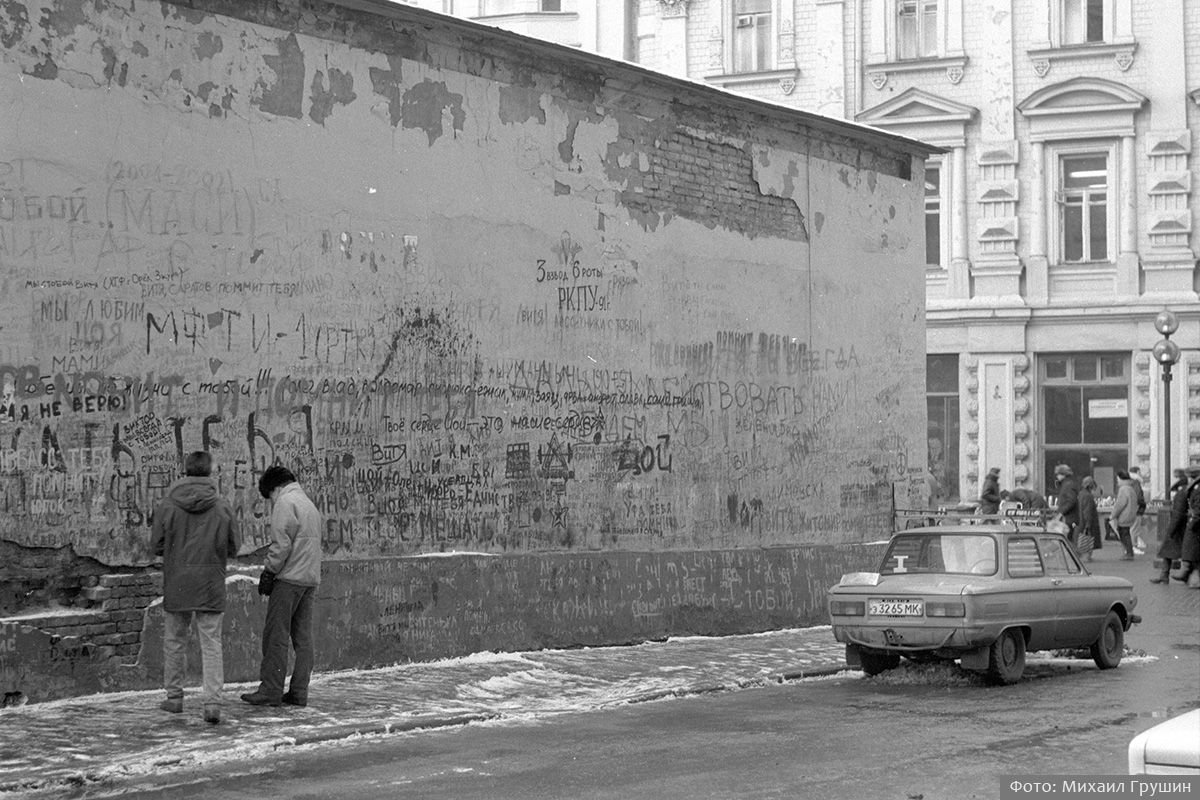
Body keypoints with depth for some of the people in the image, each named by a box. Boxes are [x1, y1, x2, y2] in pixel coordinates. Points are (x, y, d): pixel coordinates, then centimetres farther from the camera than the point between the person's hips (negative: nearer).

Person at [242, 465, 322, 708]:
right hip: (311, 579, 9)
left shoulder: (285, 503, -7)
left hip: (289, 578, -9)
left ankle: (270, 690, -7)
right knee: (303, 637, 7)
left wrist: (269, 572, -9)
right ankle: (299, 692, 7)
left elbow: (281, 544, -15)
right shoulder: (309, 504, 22)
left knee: (276, 635, -6)